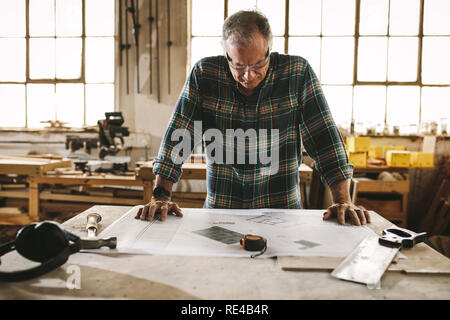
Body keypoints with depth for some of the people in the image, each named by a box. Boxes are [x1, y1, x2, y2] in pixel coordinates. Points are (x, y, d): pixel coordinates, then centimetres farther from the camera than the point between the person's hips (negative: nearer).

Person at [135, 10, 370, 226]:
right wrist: (161, 196, -11)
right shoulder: (204, 74, -6)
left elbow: (324, 136, -7)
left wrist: (343, 201, -14)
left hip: (282, 209, 1)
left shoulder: (297, 73, -7)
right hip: (220, 210, -1)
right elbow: (177, 136, -4)